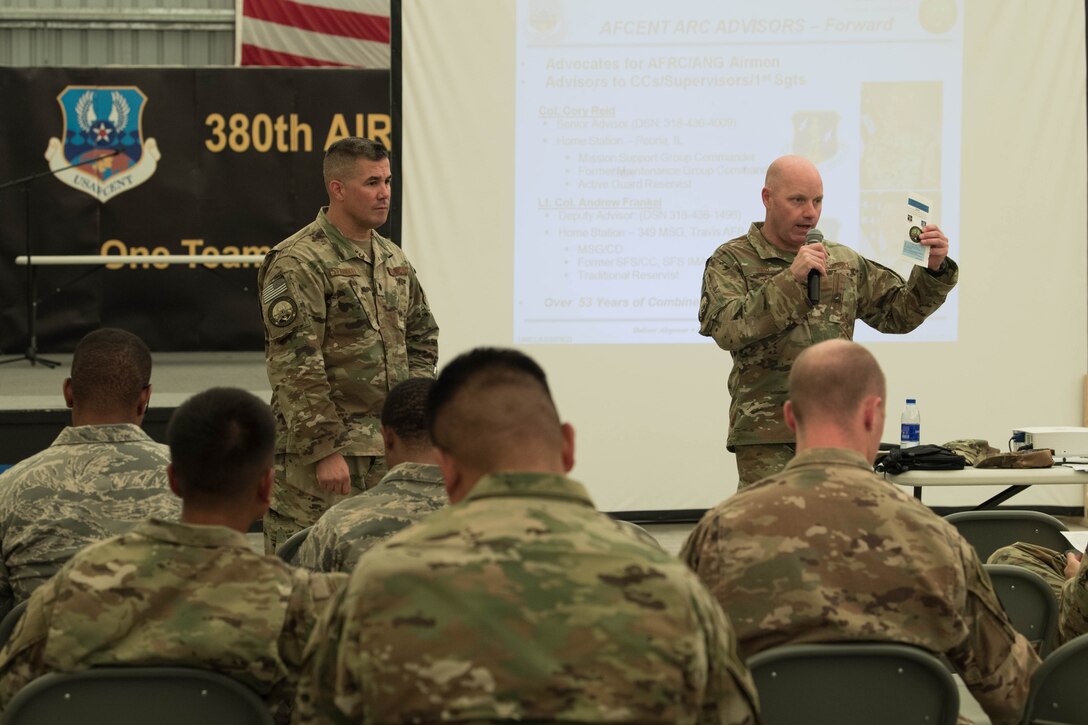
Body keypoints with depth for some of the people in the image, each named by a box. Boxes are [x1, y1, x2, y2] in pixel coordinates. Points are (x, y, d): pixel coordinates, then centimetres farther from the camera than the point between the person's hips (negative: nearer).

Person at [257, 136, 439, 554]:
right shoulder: (298, 263, -11)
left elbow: (422, 337, 25)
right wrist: (325, 450, -19)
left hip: (389, 450, 8)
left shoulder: (393, 260, 15)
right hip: (322, 448, -8)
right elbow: (294, 366, -16)